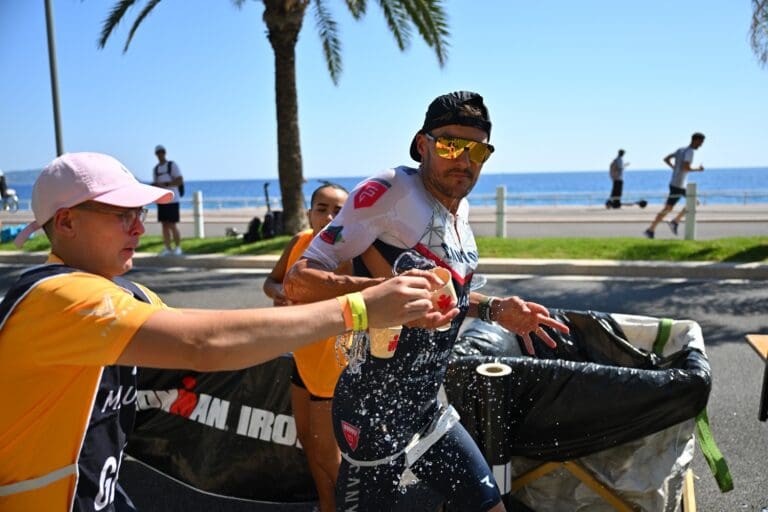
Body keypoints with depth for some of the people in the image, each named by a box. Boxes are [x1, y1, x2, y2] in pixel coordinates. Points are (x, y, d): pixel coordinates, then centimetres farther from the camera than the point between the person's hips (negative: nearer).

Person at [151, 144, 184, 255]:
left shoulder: (172, 165, 0)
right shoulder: (155, 169, 17)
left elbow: (180, 181, -8)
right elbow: (155, 184, 21)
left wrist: (166, 184, -17)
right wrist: (153, 186, -2)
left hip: (172, 200, -5)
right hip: (161, 200, 5)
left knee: (172, 225, -7)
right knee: (164, 225, 2)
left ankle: (177, 248, 1)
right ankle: (167, 248, 6)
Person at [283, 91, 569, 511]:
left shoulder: (460, 209, 8)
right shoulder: (390, 191, -17)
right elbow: (298, 282, -22)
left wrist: (494, 309, 8)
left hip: (431, 412, 8)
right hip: (377, 419, -8)